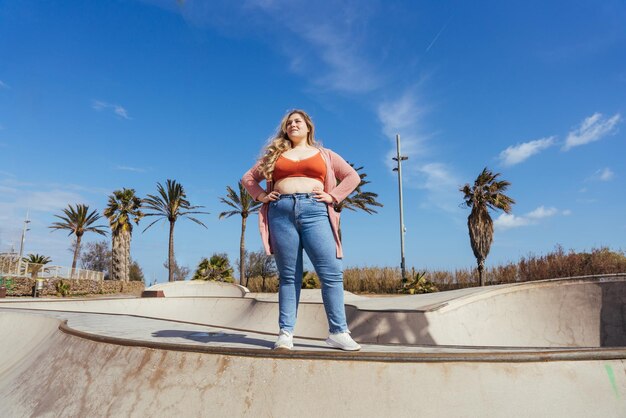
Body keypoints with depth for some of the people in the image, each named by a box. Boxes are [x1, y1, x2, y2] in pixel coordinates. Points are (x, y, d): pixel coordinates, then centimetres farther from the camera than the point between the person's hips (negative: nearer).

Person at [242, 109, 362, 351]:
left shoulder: (324, 154, 20)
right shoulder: (275, 154, 22)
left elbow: (353, 176, 16)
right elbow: (248, 178, 24)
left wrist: (332, 196, 3)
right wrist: (261, 196, 7)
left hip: (314, 211, -1)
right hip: (280, 212, 1)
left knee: (331, 272, -8)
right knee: (288, 276, 1)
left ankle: (338, 333, -1)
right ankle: (285, 333, 5)